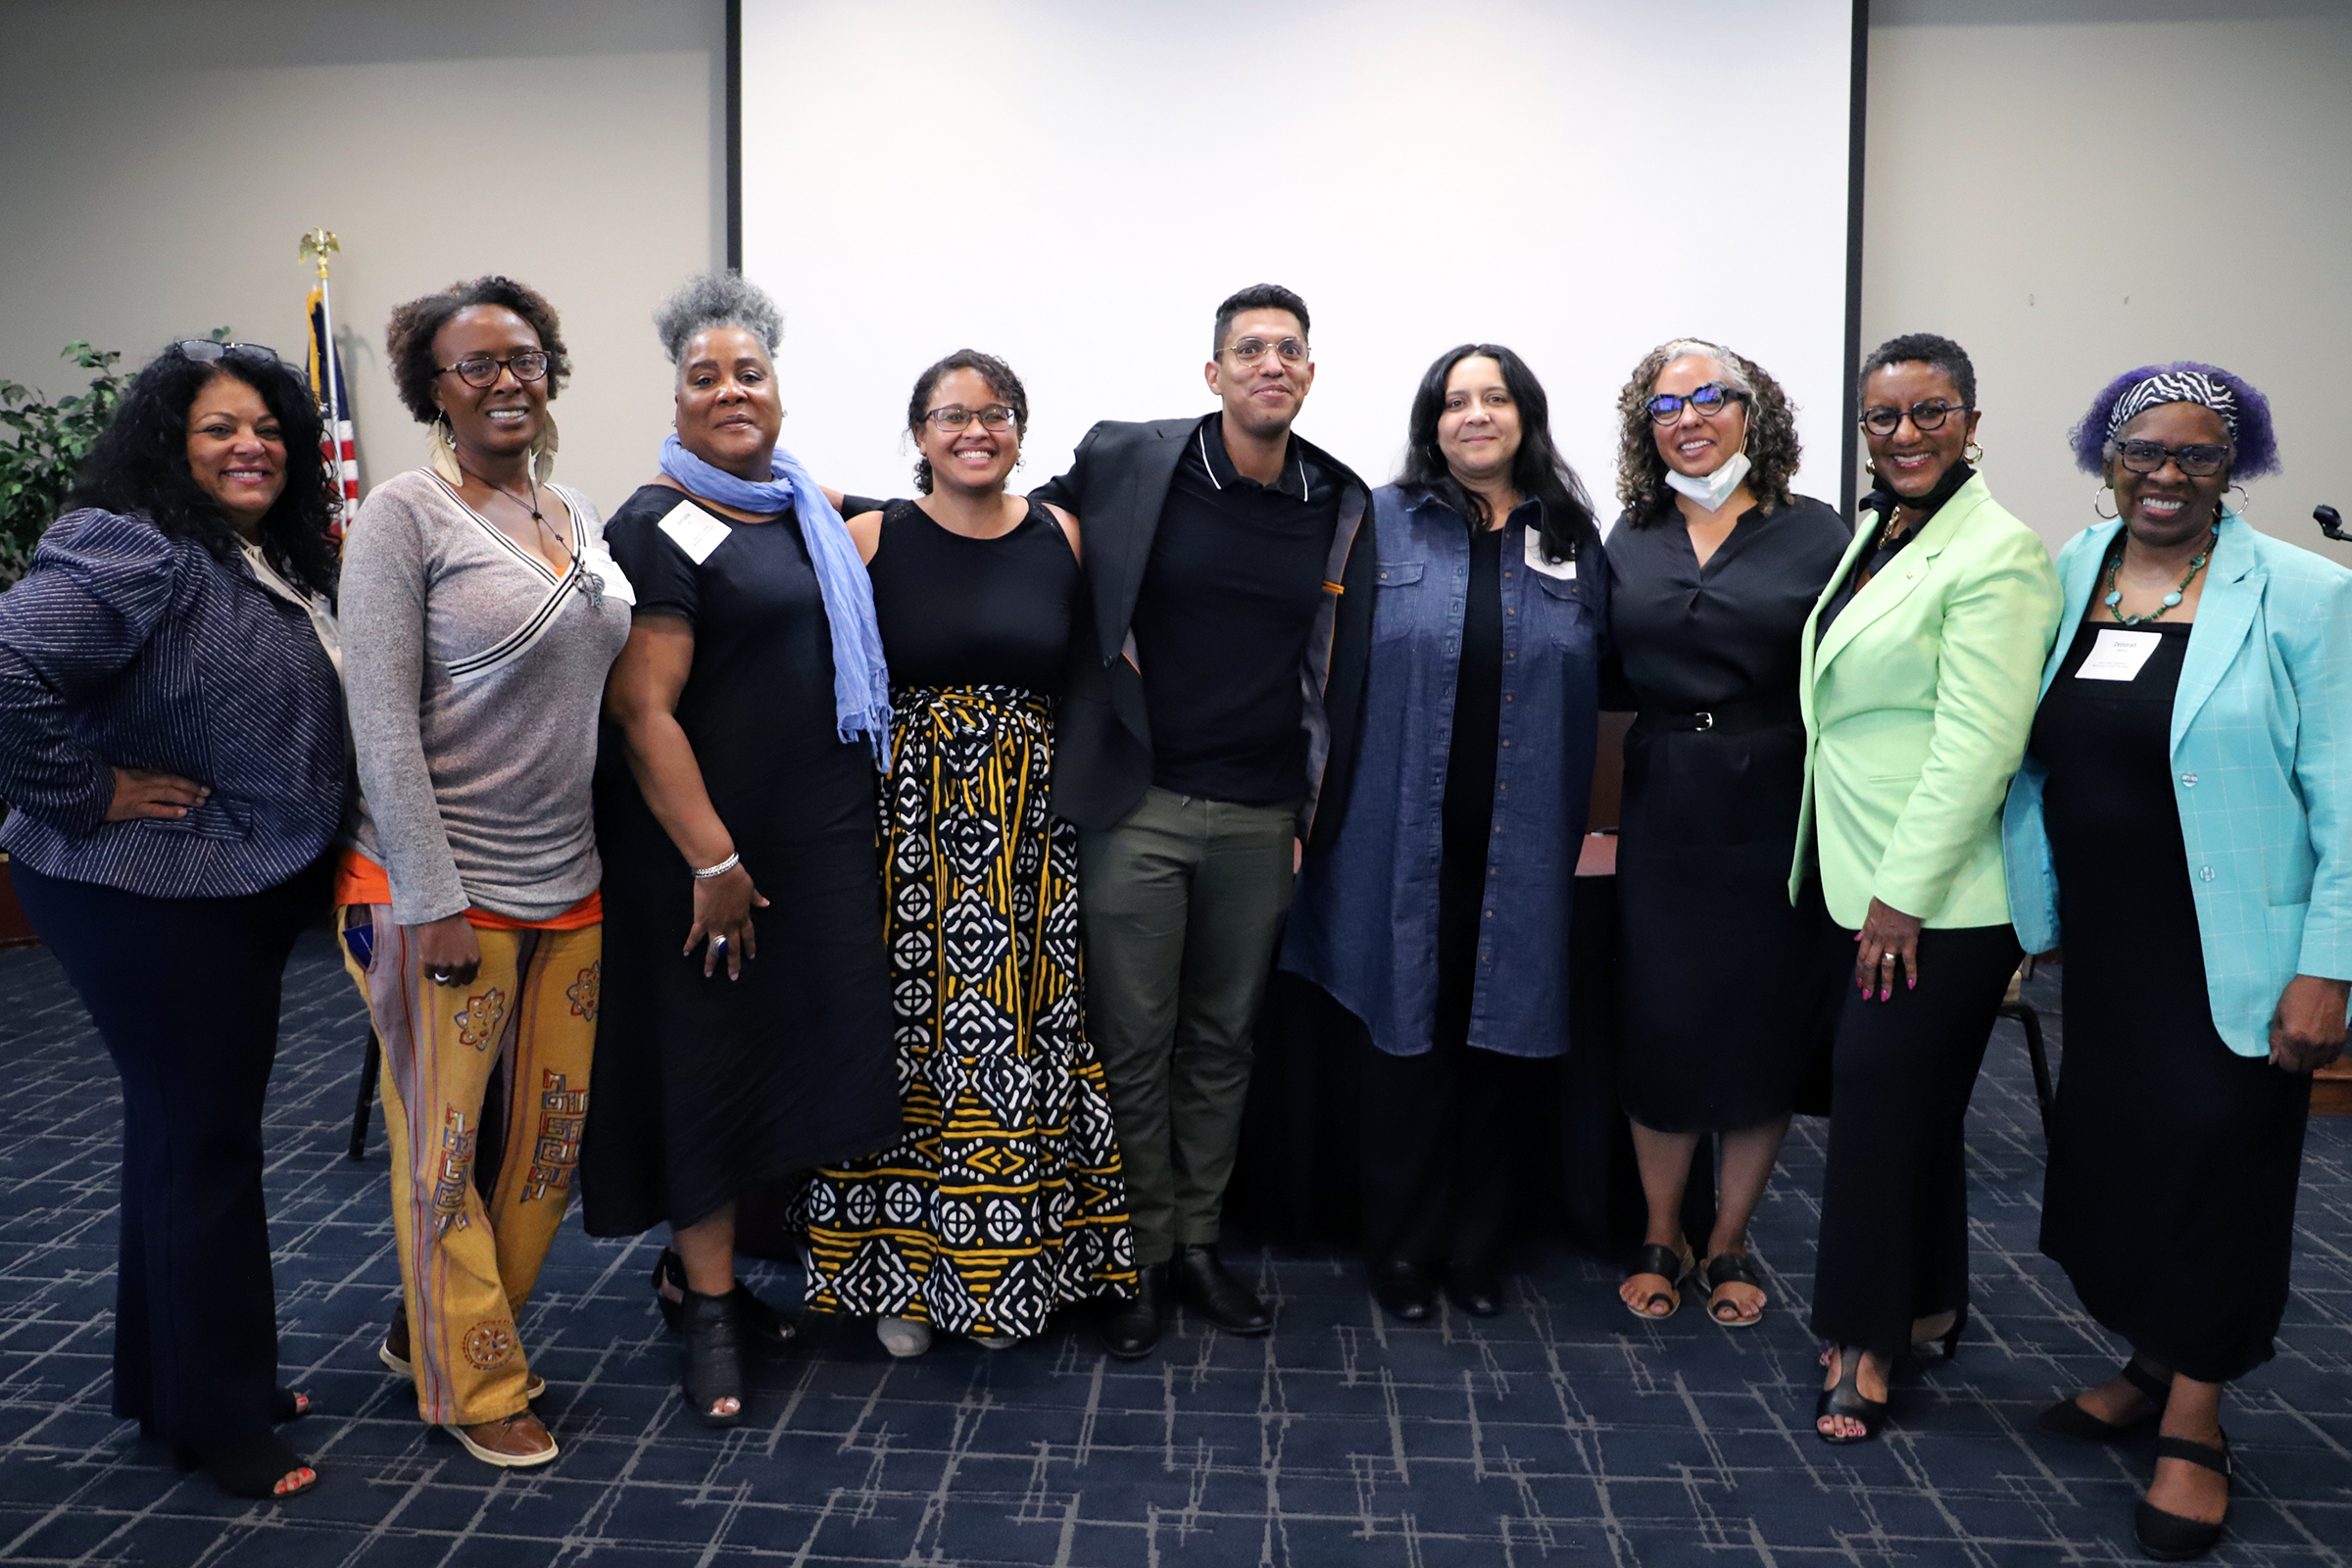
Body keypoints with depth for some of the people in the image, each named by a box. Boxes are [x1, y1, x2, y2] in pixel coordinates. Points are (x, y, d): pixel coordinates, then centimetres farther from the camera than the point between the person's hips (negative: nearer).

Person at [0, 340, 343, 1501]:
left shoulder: (280, 564, 10)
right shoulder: (131, 554, -19)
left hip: (242, 893, 9)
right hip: (146, 897, -9)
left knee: (187, 1131, 19)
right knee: (201, 1141, 0)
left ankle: (169, 1381, 36)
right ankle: (217, 1416, 17)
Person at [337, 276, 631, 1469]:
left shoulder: (579, 516, 10)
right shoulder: (404, 514, -9)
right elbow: (382, 722, -14)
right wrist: (433, 904, -17)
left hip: (569, 883, 7)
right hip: (444, 888, -6)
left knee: (551, 1132, 14)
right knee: (446, 1145, 7)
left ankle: (438, 1332, 35)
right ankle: (472, 1387, 24)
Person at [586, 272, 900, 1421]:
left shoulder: (807, 509, 12)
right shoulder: (660, 527, -11)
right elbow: (643, 712, -17)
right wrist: (713, 862, -20)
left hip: (822, 837, 7)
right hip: (712, 843, -7)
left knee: (794, 1050, 13)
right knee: (713, 1057, 3)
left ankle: (699, 1262, 31)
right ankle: (709, 1310, 17)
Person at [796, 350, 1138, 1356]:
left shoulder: (1060, 538, 7)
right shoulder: (871, 539, 1)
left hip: (1030, 830, 2)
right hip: (905, 825, -1)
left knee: (1022, 1041, 5)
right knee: (906, 1037, 2)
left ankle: (1002, 1267, 22)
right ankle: (899, 1270, 19)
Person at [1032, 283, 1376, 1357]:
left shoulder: (1341, 505, 6)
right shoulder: (1122, 465, -3)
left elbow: (1341, 673, 11)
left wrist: (1317, 818, 9)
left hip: (1260, 818, 3)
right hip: (1137, 810, -3)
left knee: (1223, 1039, 13)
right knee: (1135, 1044, 4)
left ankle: (1198, 1241, 29)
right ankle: (1139, 1255, 21)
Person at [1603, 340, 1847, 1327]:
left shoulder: (1816, 535, -1)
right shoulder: (1628, 540, 8)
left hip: (1777, 813, -1)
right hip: (1663, 819, 2)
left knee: (1763, 1031, 7)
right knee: (1659, 1028, 5)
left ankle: (1727, 1245, 26)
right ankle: (1661, 1238, 25)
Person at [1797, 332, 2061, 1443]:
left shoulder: (1995, 551, -13)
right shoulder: (1874, 535, 14)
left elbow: (1978, 742, -19)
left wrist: (1903, 894, -19)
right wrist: (1863, 885, 15)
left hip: (1937, 894, -8)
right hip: (1856, 876, 8)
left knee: (1882, 1095, -3)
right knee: (1910, 1101, 16)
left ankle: (1866, 1346, 11)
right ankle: (1931, 1307, 31)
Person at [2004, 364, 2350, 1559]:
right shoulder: (2065, 578, 4)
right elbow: (2033, 753, 9)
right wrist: (2034, 905, 6)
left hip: (2231, 957, -4)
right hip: (2102, 945, 4)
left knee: (2213, 1163, 4)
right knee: (2110, 1151, 12)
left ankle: (2193, 1424, 21)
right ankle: (2148, 1367, 34)